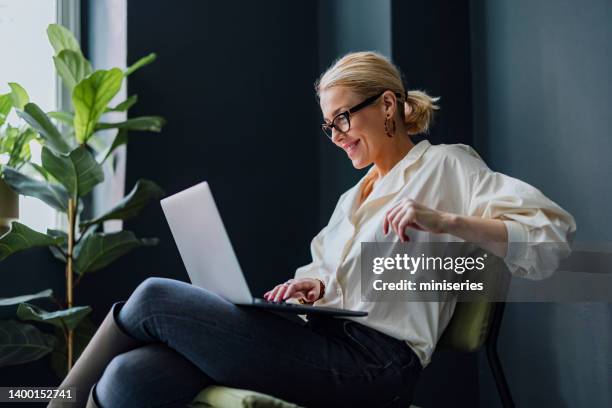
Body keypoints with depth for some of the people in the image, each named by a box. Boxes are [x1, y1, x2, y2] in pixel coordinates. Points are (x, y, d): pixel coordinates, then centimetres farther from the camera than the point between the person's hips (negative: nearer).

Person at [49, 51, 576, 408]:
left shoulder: (445, 164, 5)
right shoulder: (354, 196, 30)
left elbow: (552, 228, -6)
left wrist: (444, 221, -19)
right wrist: (314, 284, 3)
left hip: (371, 364, -7)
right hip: (326, 343, 8)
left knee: (154, 297, -14)